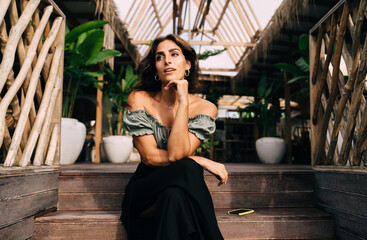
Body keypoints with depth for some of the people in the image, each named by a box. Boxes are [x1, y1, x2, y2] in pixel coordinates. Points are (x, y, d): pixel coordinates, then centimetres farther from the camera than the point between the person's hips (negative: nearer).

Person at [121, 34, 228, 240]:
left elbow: (176, 153, -20)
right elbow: (149, 156, -11)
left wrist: (183, 101, -20)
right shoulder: (139, 99, -5)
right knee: (185, 170, -31)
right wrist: (203, 162, -14)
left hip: (181, 190, 1)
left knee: (174, 196, -36)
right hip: (145, 190, 0)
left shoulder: (205, 108, -5)